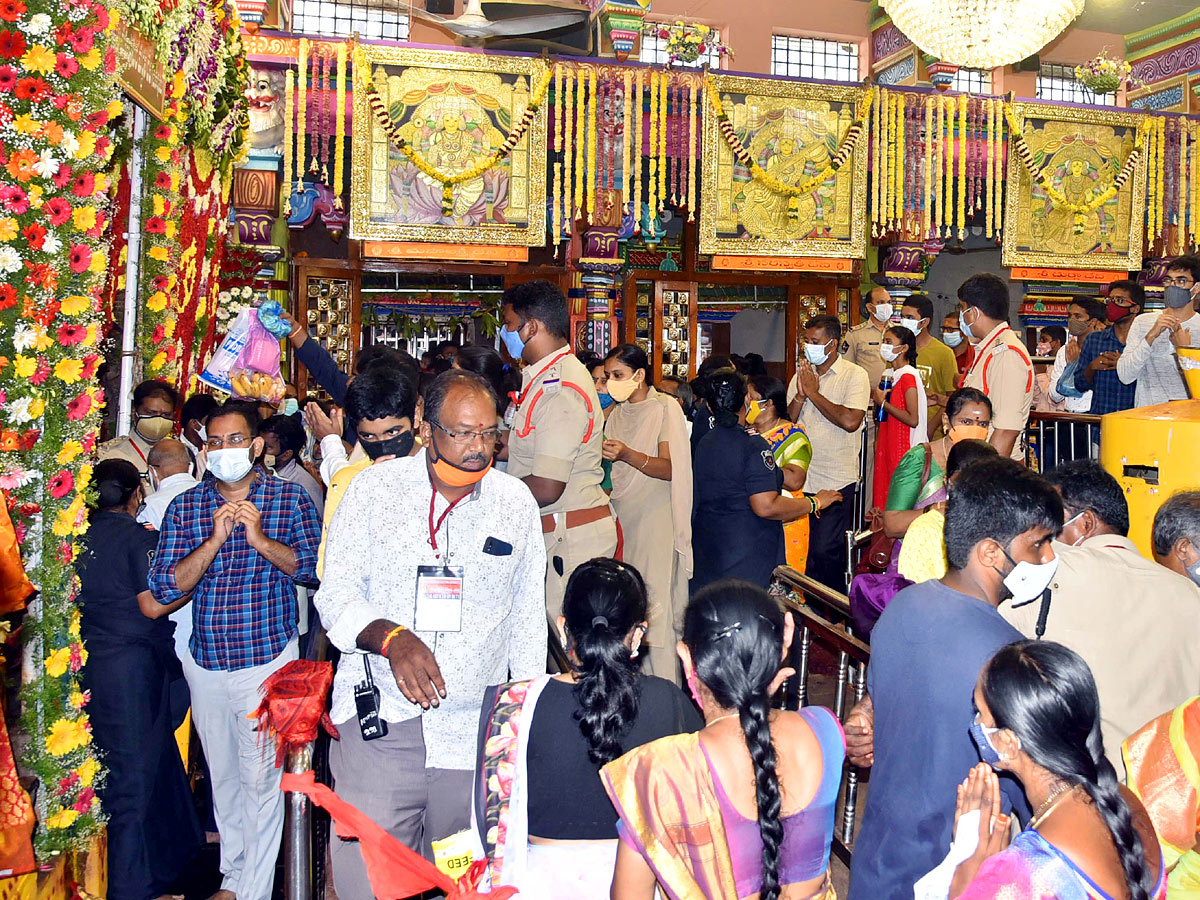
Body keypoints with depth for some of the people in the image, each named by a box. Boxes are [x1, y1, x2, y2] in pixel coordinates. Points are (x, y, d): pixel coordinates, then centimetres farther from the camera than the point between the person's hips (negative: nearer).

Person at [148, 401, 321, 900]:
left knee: (260, 777, 0)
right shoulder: (185, 507, 3)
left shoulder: (290, 499, -3)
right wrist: (214, 541, -18)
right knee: (222, 775, 17)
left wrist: (263, 540, -22)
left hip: (267, 657, -3)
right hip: (205, 663, 4)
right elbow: (165, 587, -5)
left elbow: (316, 569, -11)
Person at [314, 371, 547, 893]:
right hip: (380, 717, -1)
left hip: (476, 727, 2)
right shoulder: (374, 487, 0)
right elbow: (336, 594, -1)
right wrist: (391, 637, -21)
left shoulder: (516, 503, 6)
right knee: (365, 878, -3)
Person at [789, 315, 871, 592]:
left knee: (825, 551, -5)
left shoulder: (855, 375, -4)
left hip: (836, 481, -5)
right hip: (802, 478, 5)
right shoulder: (802, 375, 13)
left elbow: (850, 421, -19)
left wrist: (814, 393, -11)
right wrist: (800, 395, -8)